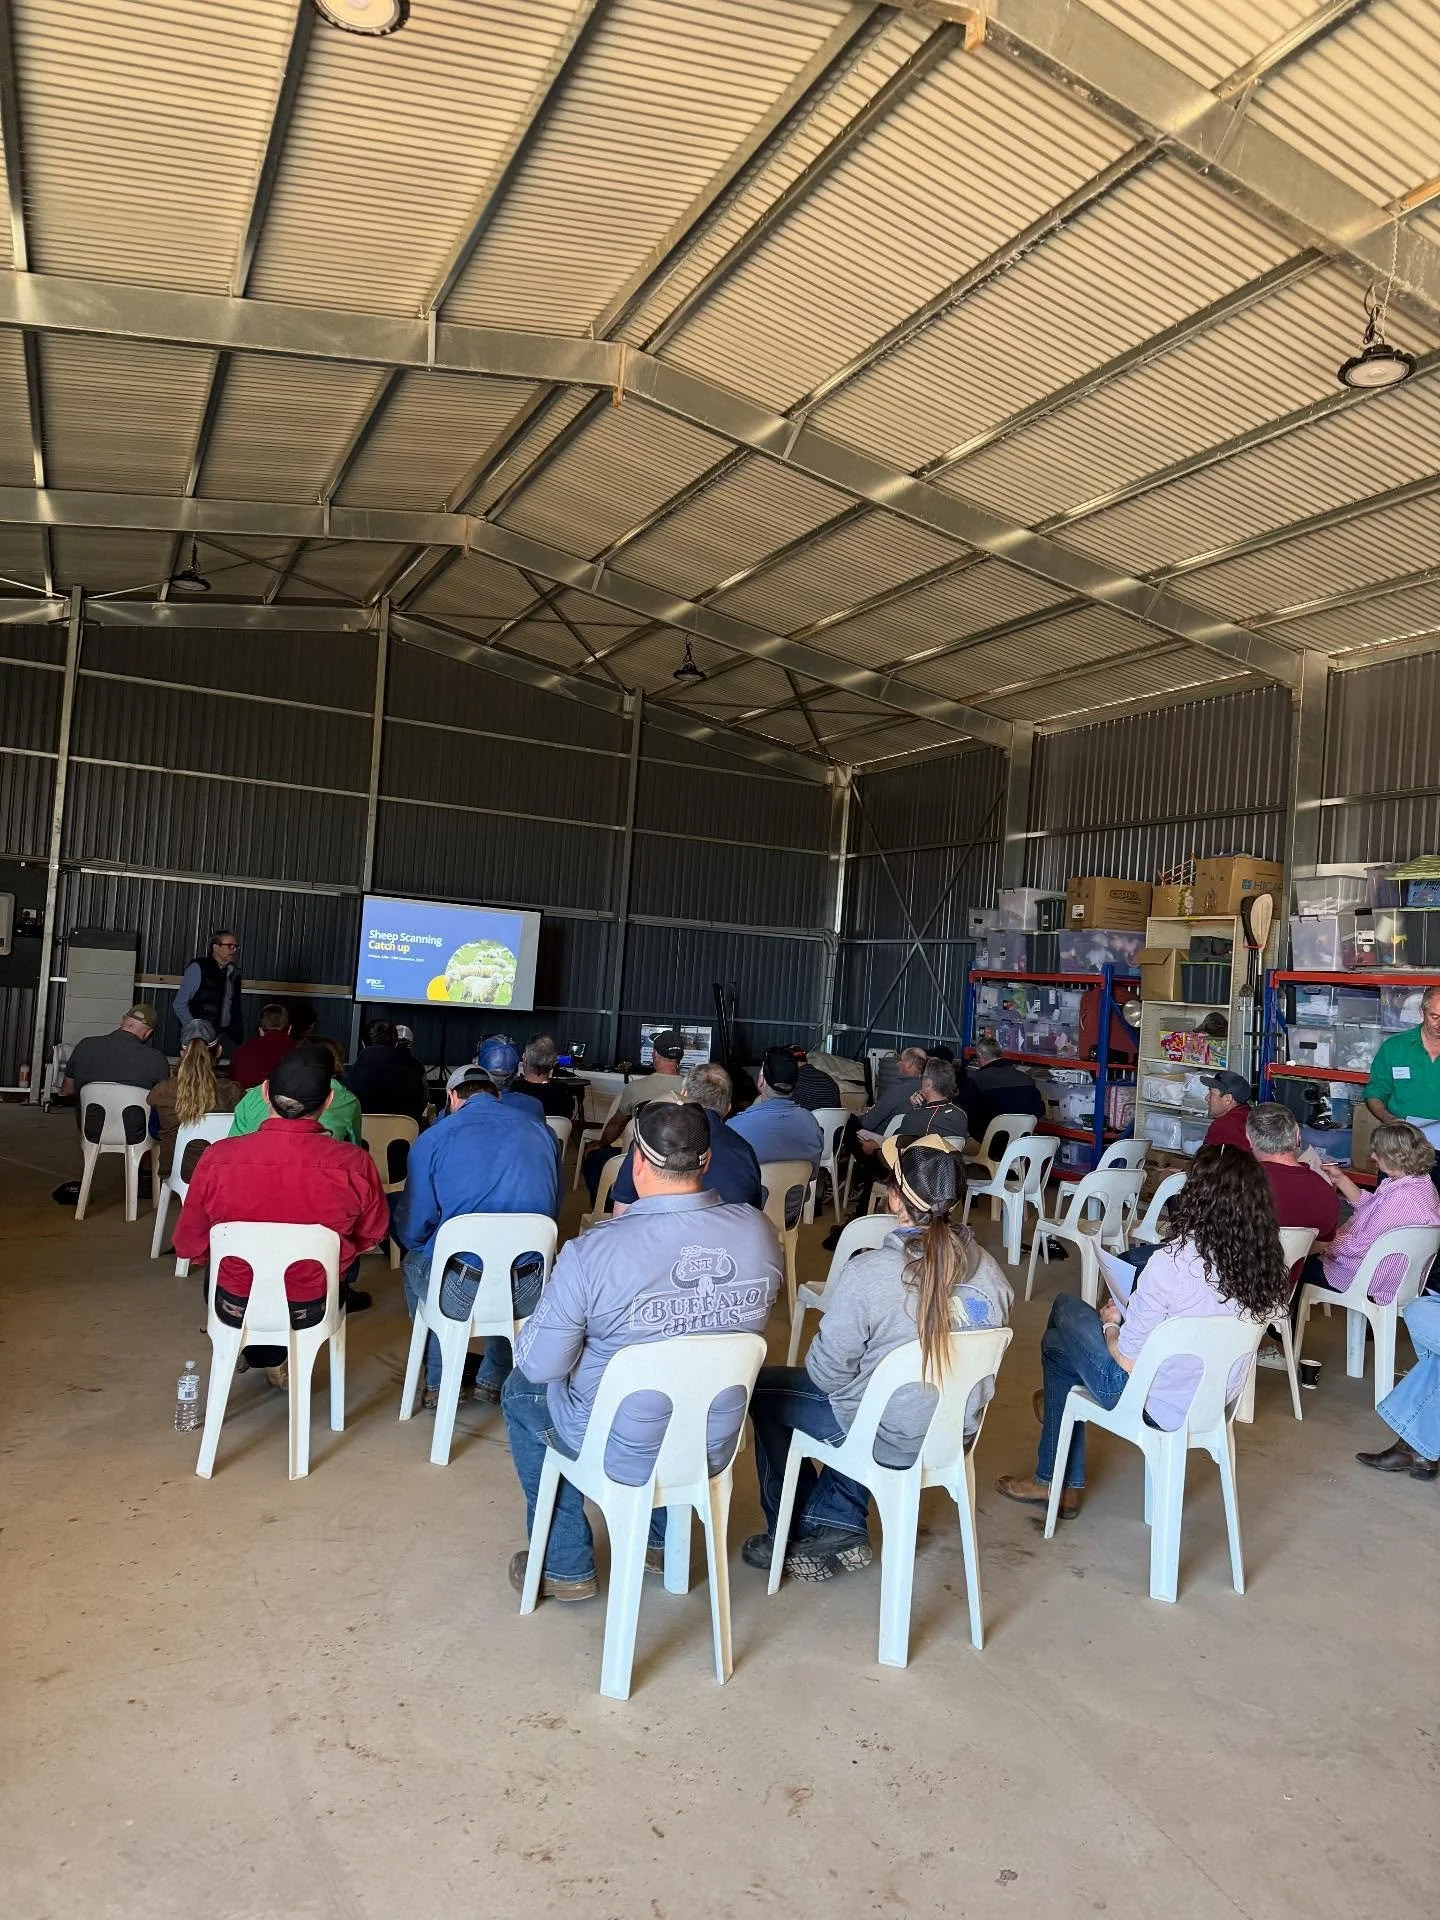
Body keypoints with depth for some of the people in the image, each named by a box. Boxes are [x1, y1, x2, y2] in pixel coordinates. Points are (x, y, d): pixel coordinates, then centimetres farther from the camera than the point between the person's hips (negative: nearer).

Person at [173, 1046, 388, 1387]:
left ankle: (266, 1356, 38)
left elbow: (188, 1246, -6)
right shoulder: (354, 1164, -23)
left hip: (234, 1307, 1)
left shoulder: (217, 1157, -21)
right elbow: (371, 1236, -4)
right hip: (313, 1308, -1)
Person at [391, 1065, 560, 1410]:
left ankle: (439, 1382, 35)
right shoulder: (541, 1132, 7)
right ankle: (495, 1380, 38)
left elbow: (411, 1231, 3)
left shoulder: (433, 1138, -2)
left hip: (459, 1295, -2)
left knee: (413, 1263, 32)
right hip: (531, 1295, 2)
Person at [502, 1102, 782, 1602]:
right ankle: (664, 1540, 43)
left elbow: (539, 1364, -17)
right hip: (715, 1447, 4)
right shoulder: (760, 1233, -15)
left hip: (625, 1455, -4)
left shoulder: (592, 1252, -29)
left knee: (520, 1392, 24)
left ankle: (565, 1566, 31)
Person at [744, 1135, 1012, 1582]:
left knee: (763, 1387, 16)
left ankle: (793, 1534, 30)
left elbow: (828, 1373, -17)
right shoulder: (990, 1271, -12)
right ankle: (838, 1528, 25)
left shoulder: (866, 1276, -28)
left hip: (891, 1441, -6)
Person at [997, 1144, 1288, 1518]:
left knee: (1057, 1342, 20)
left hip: (1161, 1405, -6)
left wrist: (1110, 1324, 0)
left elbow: (1129, 1359, -21)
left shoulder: (1173, 1262, -31)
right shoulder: (1266, 1260, -11)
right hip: (1217, 1401, 7)